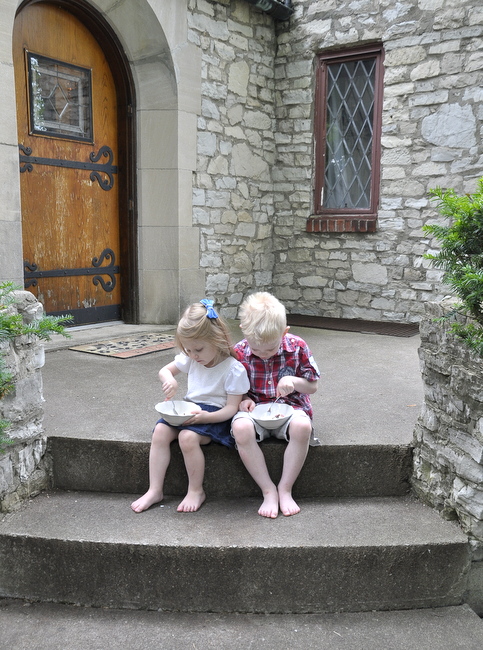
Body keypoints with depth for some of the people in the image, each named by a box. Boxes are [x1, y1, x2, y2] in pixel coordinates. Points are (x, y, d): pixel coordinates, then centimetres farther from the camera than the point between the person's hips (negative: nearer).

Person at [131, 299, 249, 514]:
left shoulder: (234, 369, -16)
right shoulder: (191, 359, 4)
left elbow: (232, 408, -15)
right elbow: (164, 370, 18)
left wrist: (205, 417, -30)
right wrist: (169, 379, -7)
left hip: (215, 414, -6)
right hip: (189, 408, 7)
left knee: (188, 437, -32)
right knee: (160, 431, -18)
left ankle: (196, 491, -10)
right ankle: (154, 490, -11)